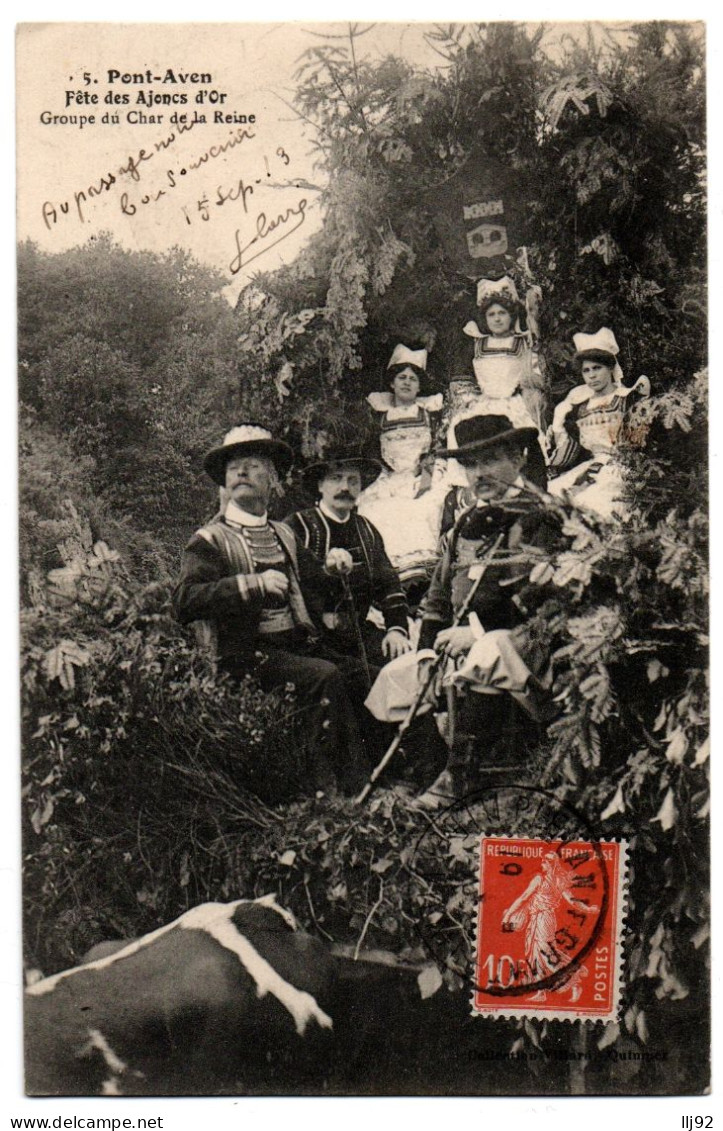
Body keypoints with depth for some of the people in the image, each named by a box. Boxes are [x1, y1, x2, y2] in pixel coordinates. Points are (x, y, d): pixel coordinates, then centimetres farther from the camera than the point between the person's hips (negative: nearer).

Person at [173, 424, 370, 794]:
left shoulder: (284, 536, 21)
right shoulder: (210, 540, 1)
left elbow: (314, 587, 31)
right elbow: (185, 601, -16)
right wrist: (253, 583, -21)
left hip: (300, 646, 6)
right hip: (250, 656, -6)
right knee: (326, 676, -28)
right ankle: (327, 786, -15)